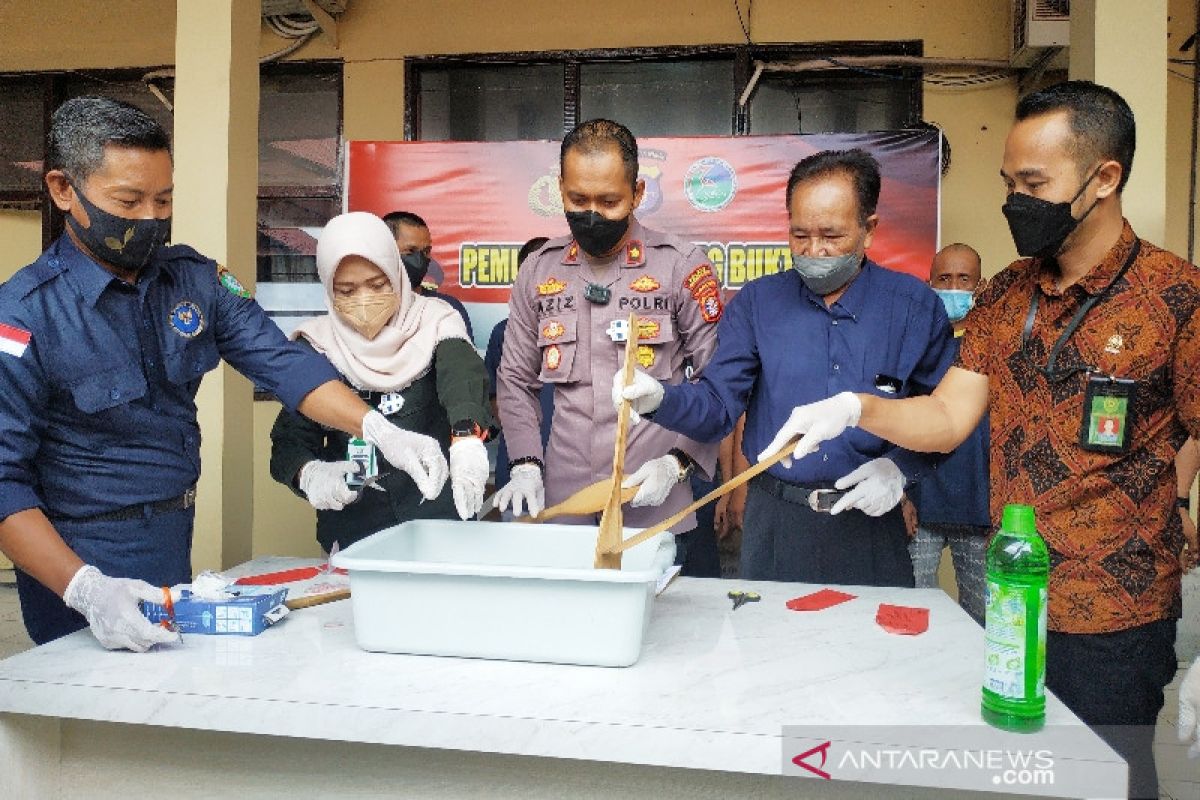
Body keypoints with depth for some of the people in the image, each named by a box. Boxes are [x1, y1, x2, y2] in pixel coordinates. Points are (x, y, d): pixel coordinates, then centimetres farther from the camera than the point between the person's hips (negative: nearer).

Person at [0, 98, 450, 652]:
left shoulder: (194, 278, -1)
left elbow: (280, 362, -9)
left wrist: (378, 430, -25)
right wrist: (83, 588, -31)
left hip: (176, 545, 6)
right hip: (80, 566, -5)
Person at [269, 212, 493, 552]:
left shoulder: (434, 322, -5)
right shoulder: (317, 343, -1)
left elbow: (462, 376, -25)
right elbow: (290, 440, -2)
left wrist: (467, 438, -45)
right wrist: (309, 473, -25)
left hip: (438, 513, -1)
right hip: (354, 524, 1)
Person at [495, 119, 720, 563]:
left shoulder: (682, 267, -5)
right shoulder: (538, 271, 6)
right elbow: (516, 381, 12)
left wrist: (677, 461, -14)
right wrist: (525, 465, -1)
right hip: (559, 506, 3)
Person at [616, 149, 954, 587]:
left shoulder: (915, 306, 0)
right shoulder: (756, 303, 2)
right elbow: (718, 404, -3)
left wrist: (899, 466, -14)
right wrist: (661, 399, -22)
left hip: (870, 523, 0)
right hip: (774, 522, 1)